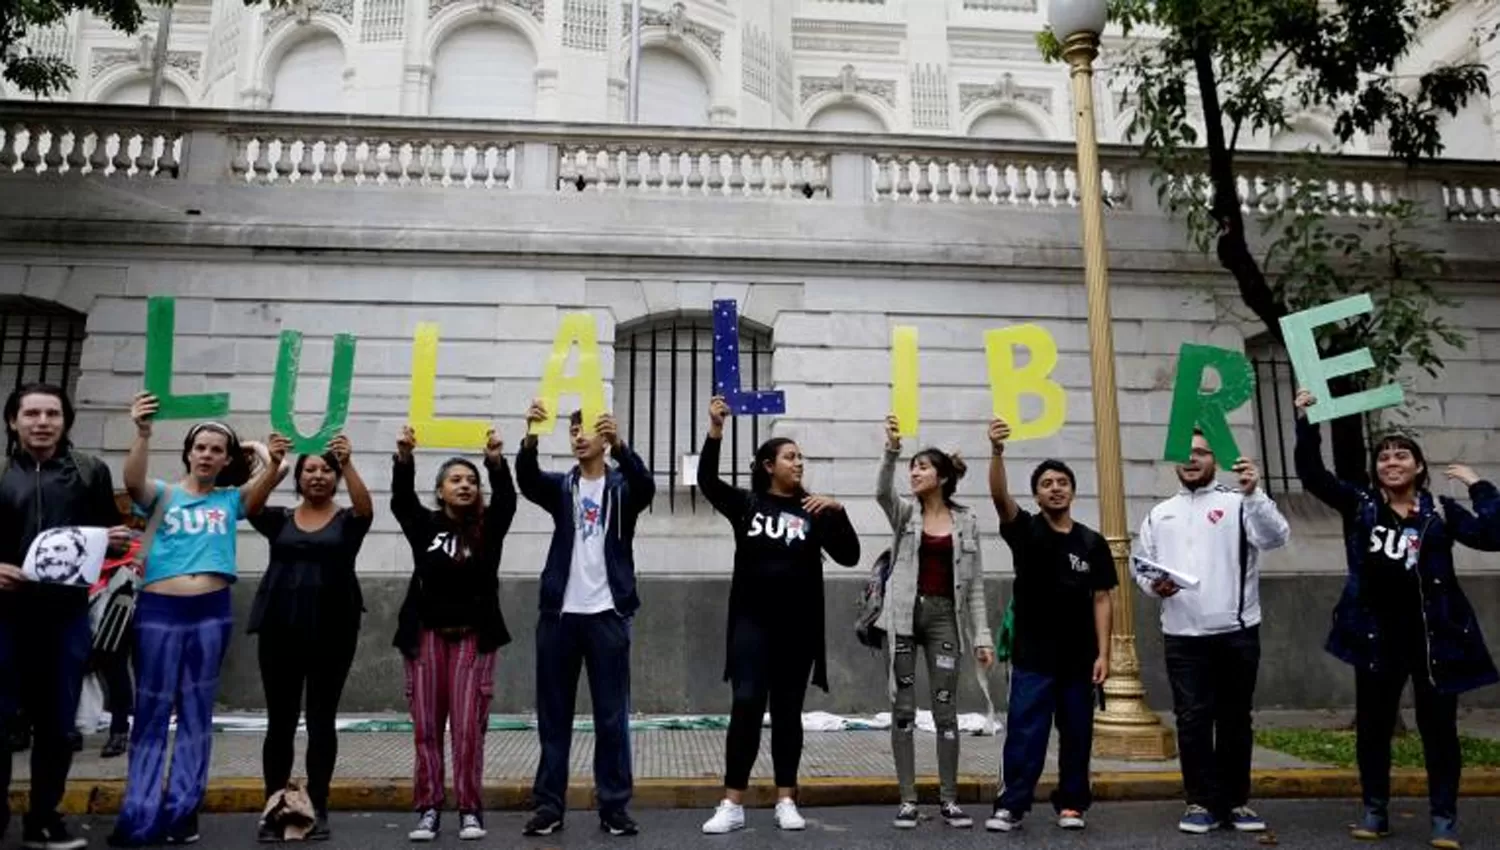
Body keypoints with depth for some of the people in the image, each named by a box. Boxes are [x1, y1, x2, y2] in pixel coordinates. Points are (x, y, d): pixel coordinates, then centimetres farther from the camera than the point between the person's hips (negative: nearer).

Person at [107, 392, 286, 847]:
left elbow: (262, 486, -5)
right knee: (152, 712, 5)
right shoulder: (164, 494, 5)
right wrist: (143, 432, -30)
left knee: (197, 712, 7)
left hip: (211, 612, 1)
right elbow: (132, 480, -14)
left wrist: (274, 462, -25)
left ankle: (182, 810, 16)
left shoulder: (232, 500, 10)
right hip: (158, 610, -1)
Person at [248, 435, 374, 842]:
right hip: (280, 628, 2)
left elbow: (366, 505, -18)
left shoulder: (348, 521, 3)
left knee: (321, 721, 4)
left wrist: (348, 464, -33)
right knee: (279, 721, 7)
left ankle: (317, 809, 12)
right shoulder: (279, 519, 8)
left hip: (332, 629, -1)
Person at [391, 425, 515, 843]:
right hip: (427, 634, 1)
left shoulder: (488, 527, 2)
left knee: (469, 727, -1)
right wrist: (404, 457, -29)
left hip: (474, 636, -1)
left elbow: (506, 499, -15)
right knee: (426, 727, 4)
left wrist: (496, 461, -33)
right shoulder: (424, 525, 4)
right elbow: (401, 498, -11)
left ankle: (471, 810, 7)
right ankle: (428, 810, 13)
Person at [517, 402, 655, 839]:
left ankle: (614, 806, 10)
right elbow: (526, 479, -11)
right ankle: (549, 804, 15)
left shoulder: (621, 487, 5)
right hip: (559, 613, 2)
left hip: (607, 614, -2)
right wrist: (531, 436, -31)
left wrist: (619, 444, -37)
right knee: (553, 715, 6)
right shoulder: (561, 487, 10)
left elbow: (646, 486, -19)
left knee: (612, 715, 3)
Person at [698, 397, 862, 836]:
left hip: (798, 626, 2)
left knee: (787, 712, 9)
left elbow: (849, 556, -2)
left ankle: (786, 801, 18)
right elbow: (707, 480, -11)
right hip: (752, 622, -1)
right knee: (746, 707, -7)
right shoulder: (745, 503, 4)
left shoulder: (814, 511, 5)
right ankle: (732, 805, 0)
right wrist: (715, 429, -20)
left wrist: (838, 512, -16)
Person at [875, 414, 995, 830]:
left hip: (944, 615, 0)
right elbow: (881, 491, -20)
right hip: (905, 614, 0)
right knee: (903, 708, 2)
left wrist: (982, 635, -1)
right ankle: (908, 799, 10)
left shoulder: (966, 521, 5)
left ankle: (949, 799, 14)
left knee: (945, 708, 2)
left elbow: (974, 584, 5)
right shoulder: (905, 513, 4)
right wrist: (891, 450, -36)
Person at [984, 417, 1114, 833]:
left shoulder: (1092, 542, 2)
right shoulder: (1025, 530, -3)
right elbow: (999, 496, -21)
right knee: (1024, 733, -3)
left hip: (1079, 657, 2)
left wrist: (1103, 653, -4)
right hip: (1032, 656, -2)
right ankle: (1011, 806, 3)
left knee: (1076, 734, 11)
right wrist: (997, 450, -37)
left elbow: (1101, 600, 3)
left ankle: (1071, 803, 24)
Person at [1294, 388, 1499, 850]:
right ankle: (1375, 811, 22)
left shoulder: (1440, 512, 1)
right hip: (1378, 637, 1)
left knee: (1437, 727, 7)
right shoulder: (1359, 505, 4)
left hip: (1434, 636, -1)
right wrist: (1307, 420, -9)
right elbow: (1312, 473, -2)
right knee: (1372, 726, 9)